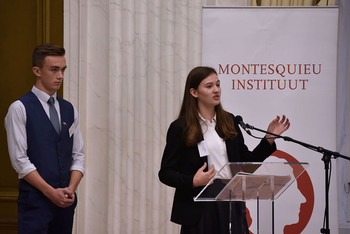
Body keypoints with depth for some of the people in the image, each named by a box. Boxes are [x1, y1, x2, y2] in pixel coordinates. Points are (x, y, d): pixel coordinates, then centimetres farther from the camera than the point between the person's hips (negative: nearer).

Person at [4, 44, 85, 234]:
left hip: (65, 202, 5)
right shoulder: (19, 109, -4)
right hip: (35, 200, -5)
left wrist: (71, 189, -5)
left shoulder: (69, 110, 13)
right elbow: (19, 159, -9)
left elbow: (78, 155, 13)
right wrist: (51, 192, -13)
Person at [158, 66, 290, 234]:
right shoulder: (180, 128, -4)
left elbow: (247, 162, 15)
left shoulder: (229, 121, 11)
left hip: (231, 206, 4)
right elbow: (165, 173, -4)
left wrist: (269, 138, 4)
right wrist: (193, 181, -20)